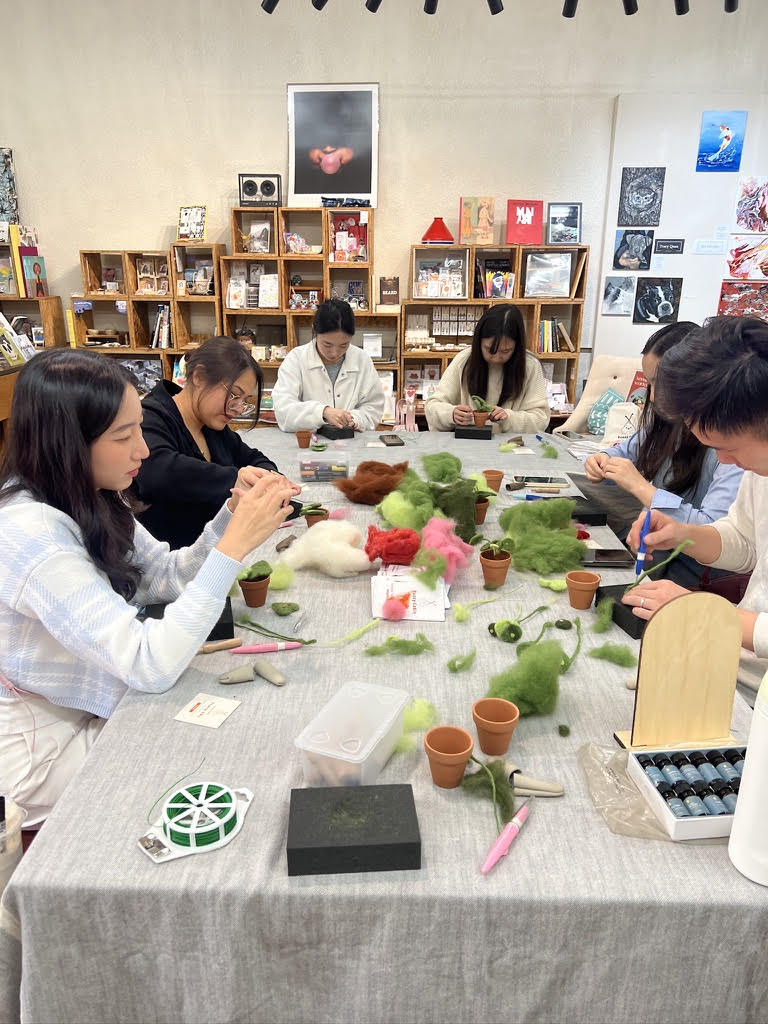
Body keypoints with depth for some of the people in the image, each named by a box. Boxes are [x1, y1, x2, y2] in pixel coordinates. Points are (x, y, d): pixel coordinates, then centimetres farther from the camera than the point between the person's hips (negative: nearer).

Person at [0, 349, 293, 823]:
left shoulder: (88, 502, -5)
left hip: (95, 707, 7)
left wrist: (233, 513, -14)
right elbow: (151, 666, -35)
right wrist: (235, 545, -34)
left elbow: (169, 576, 2)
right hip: (50, 748, -7)